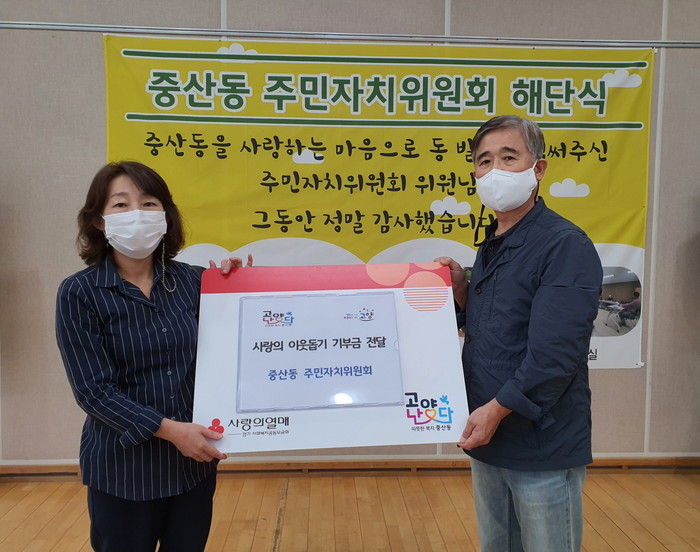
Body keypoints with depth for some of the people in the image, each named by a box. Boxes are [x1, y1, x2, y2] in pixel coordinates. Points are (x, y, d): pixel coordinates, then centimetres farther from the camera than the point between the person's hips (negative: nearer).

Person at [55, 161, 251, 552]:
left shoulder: (192, 280, -2)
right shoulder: (79, 294, -10)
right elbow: (94, 390, -14)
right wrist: (169, 429, -21)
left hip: (194, 462, 3)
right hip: (123, 469, -3)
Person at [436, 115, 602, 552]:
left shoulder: (566, 246, -17)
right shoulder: (491, 246, 10)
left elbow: (556, 351, -24)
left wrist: (497, 409, -22)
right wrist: (462, 291, -1)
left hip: (543, 448, -8)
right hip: (489, 437, 8)